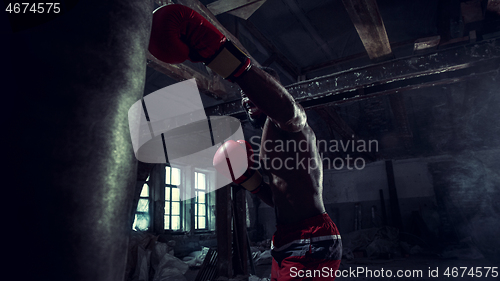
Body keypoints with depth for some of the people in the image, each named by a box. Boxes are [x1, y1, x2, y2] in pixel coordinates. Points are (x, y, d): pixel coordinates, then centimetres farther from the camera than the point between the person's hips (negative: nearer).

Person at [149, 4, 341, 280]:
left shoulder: (291, 126, -9)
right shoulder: (275, 137, 21)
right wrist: (248, 177, 10)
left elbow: (284, 106, -38)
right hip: (286, 249, 10)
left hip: (311, 248, -10)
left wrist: (215, 50, -42)